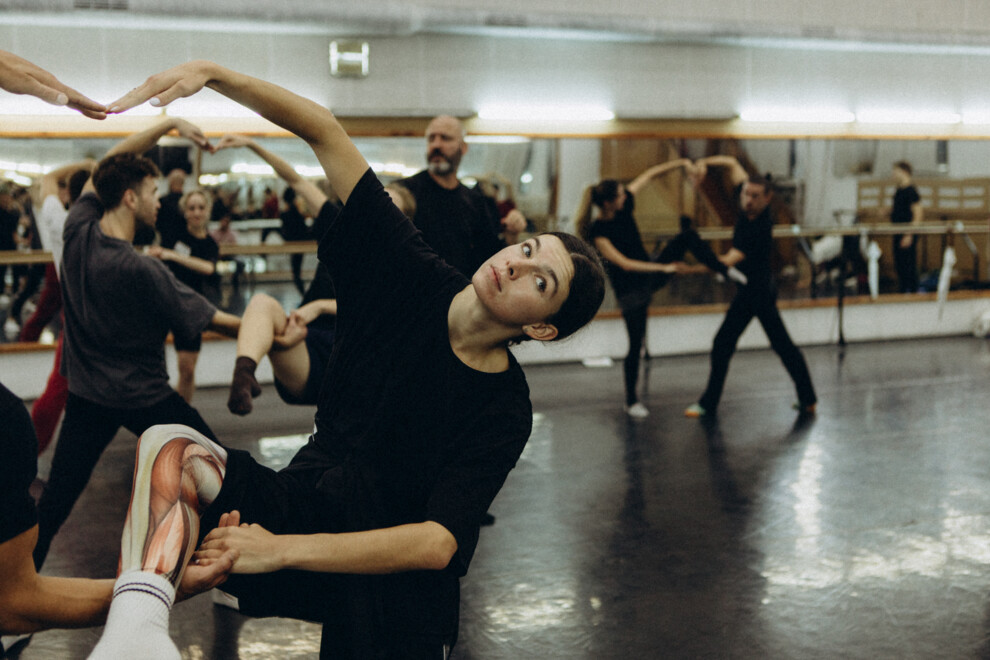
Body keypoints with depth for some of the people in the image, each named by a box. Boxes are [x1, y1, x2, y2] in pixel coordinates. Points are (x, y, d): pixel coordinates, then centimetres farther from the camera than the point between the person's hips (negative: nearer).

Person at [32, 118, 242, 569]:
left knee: (55, 500, 9)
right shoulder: (142, 271, -24)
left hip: (85, 395, 5)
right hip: (143, 397, -5)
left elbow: (109, 165, 7)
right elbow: (214, 321, -18)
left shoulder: (78, 232, -8)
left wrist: (169, 125, 8)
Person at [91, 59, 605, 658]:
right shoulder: (414, 280, -8)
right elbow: (325, 132, -9)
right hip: (303, 506, 3)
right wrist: (213, 74, -21)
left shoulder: (505, 414, -17)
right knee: (170, 445, -22)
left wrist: (282, 550, -35)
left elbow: (437, 543, -28)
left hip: (394, 600, -3)